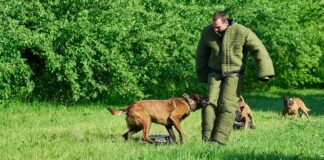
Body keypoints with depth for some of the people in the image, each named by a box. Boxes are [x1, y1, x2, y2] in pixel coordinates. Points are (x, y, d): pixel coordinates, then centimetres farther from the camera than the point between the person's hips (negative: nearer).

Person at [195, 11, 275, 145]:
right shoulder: (208, 32, -5)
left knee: (227, 105, -12)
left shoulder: (242, 32, -17)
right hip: (215, 72, 3)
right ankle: (207, 139, -7)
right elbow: (201, 54, 10)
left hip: (234, 73, -3)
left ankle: (219, 139, -14)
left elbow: (259, 50, -14)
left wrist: (264, 72, -19)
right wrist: (202, 75, 18)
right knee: (210, 103, -10)